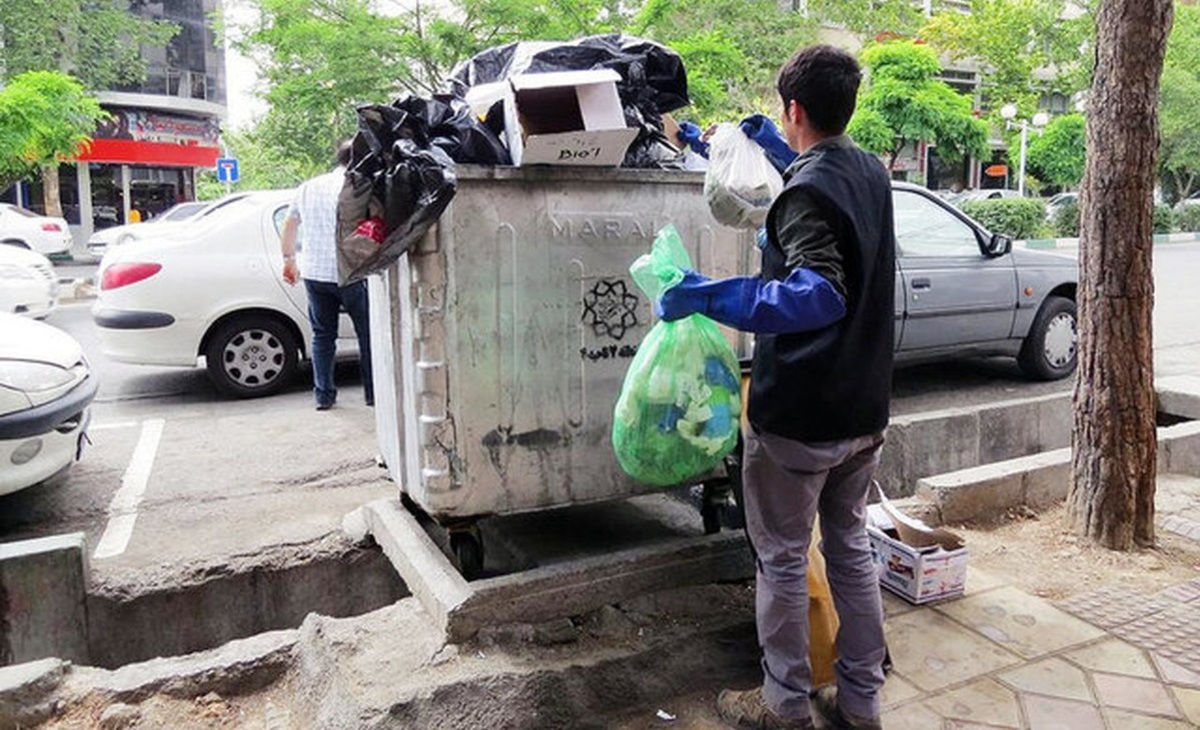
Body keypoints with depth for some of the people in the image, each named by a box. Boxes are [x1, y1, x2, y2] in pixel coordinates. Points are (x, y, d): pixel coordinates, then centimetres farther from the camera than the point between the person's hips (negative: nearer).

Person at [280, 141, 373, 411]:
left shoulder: (308, 187, 12)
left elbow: (289, 225, 21)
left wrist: (289, 260, 30)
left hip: (313, 273, 6)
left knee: (322, 334, 13)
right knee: (368, 333, 6)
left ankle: (323, 394, 13)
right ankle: (374, 393, 10)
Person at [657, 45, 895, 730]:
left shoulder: (806, 191, -18)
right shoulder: (873, 173, 8)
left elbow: (820, 295, -31)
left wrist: (713, 296, -31)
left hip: (799, 415, -8)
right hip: (865, 409, 8)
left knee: (784, 559, 8)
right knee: (851, 548, 18)